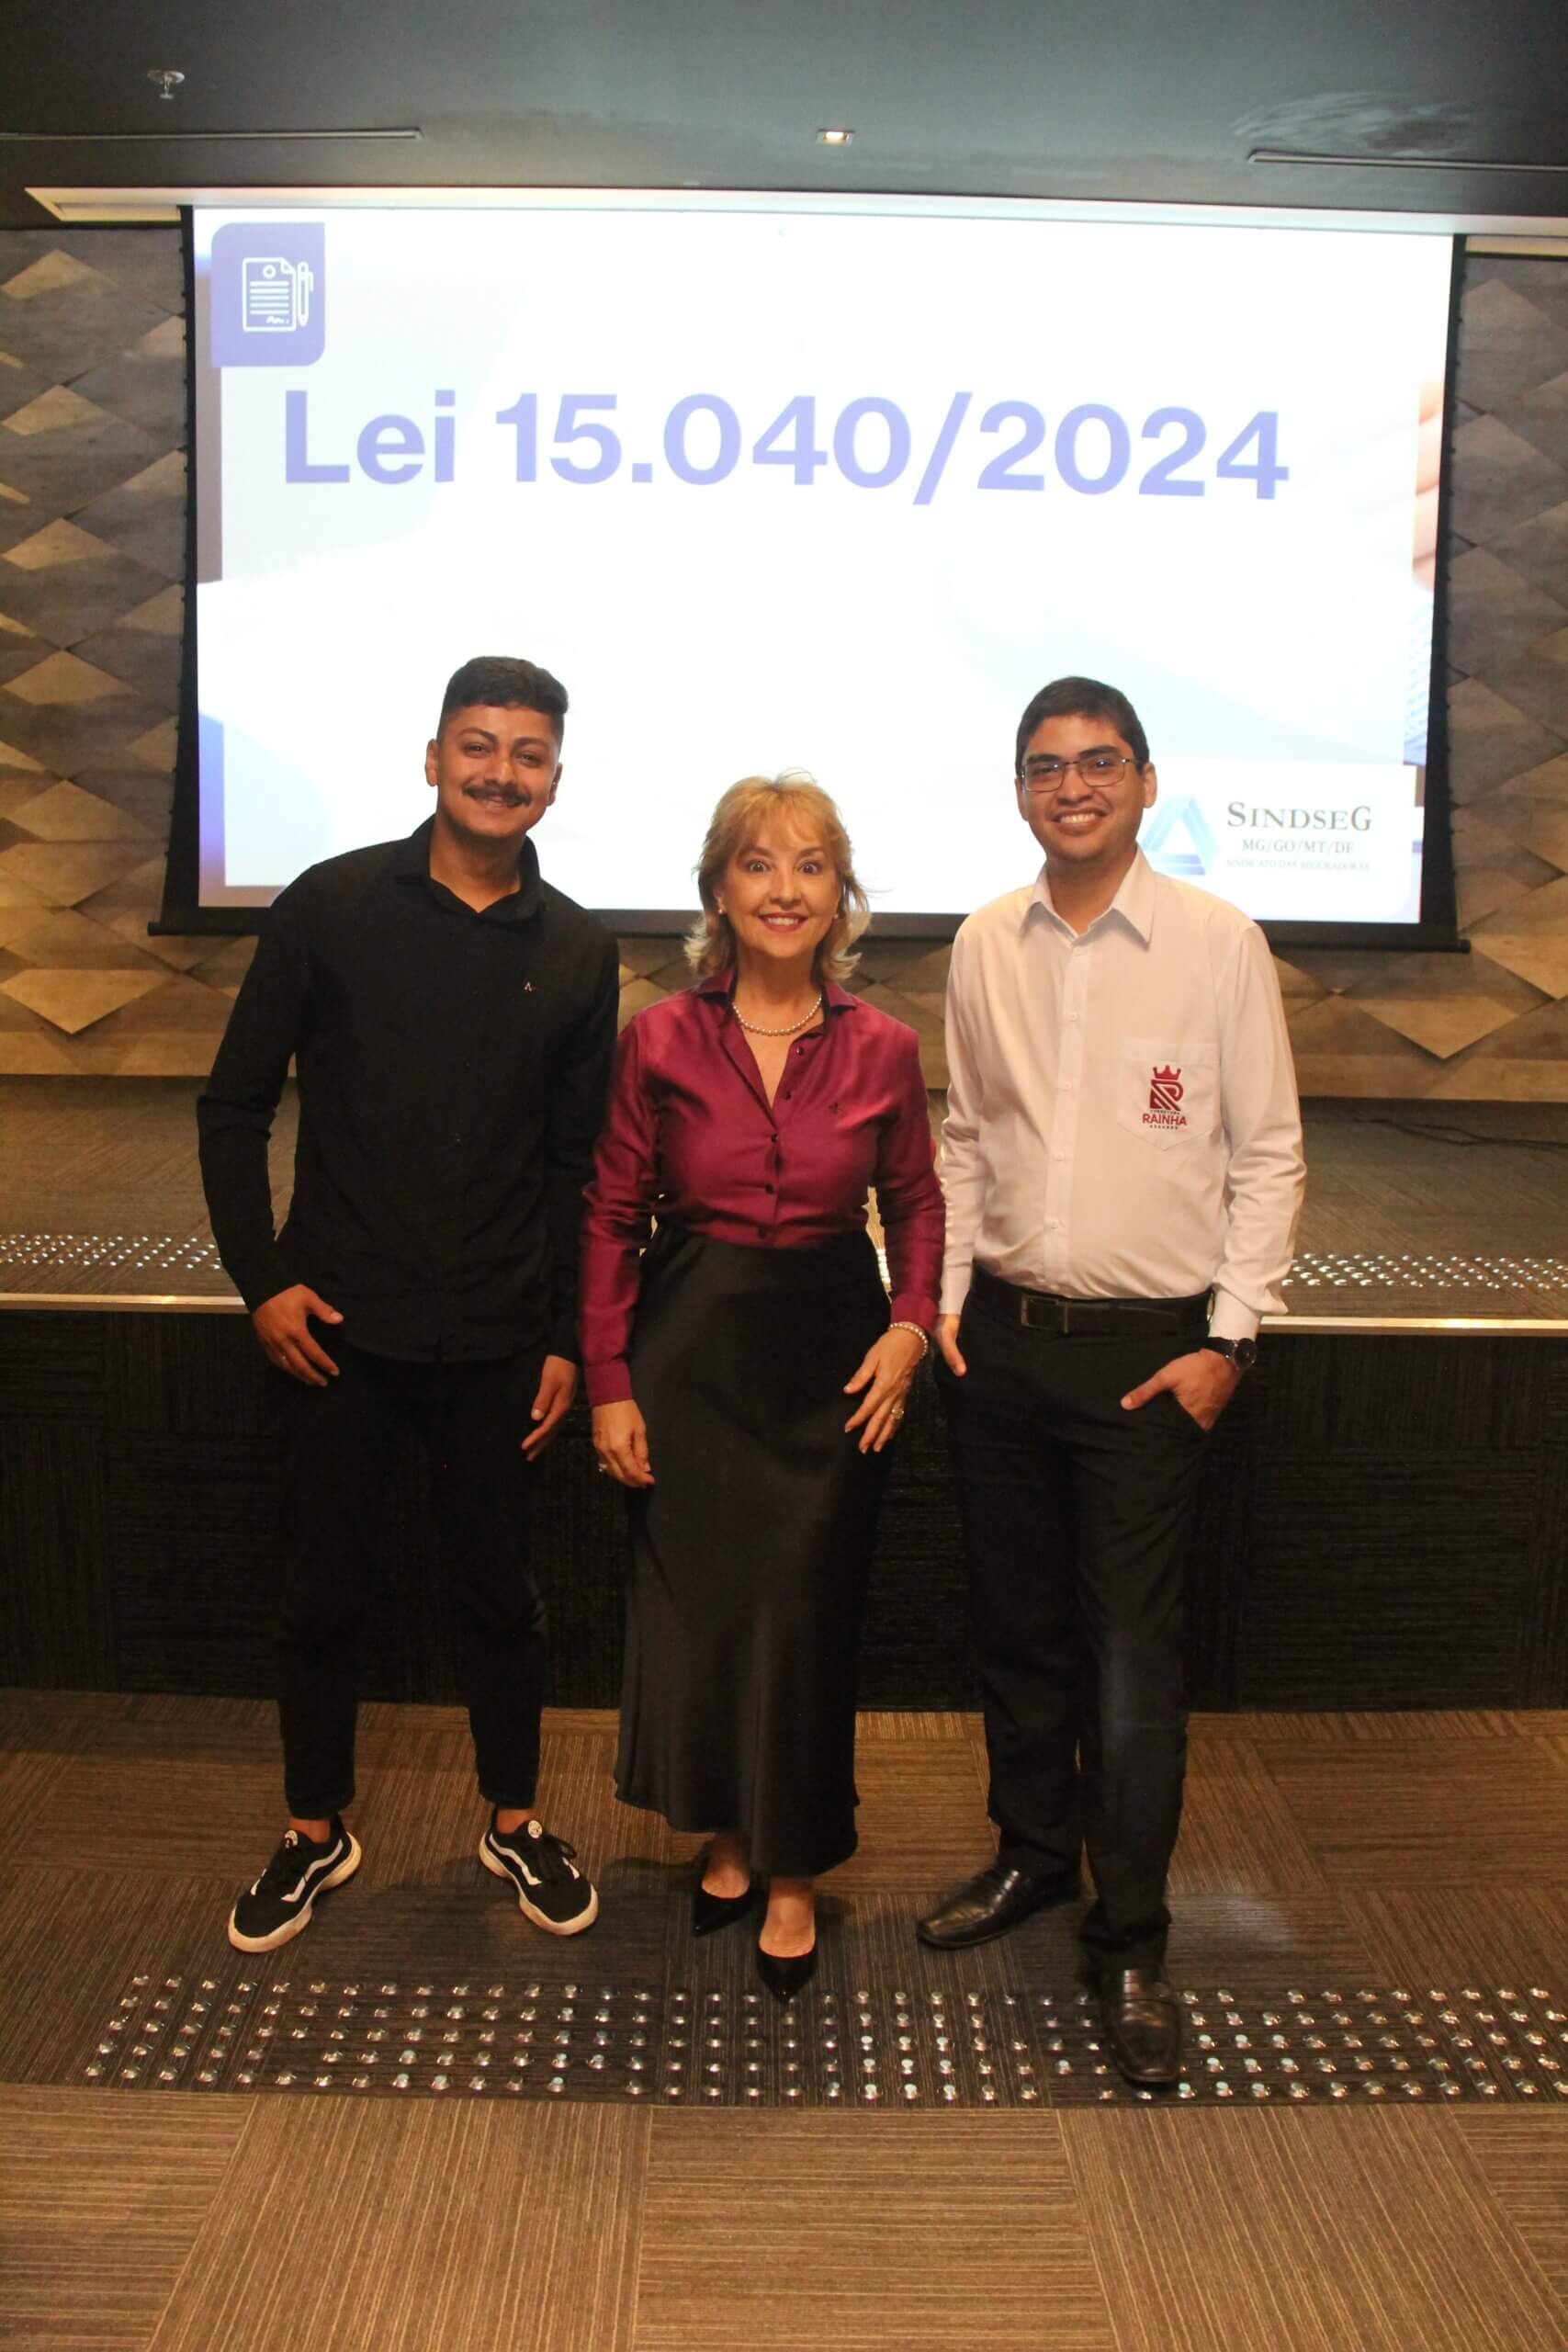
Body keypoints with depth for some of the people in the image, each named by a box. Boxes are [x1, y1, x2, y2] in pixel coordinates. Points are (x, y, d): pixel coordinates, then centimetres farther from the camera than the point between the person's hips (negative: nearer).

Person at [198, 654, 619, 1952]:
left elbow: (578, 1161, 6)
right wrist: (262, 1276, -6)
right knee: (329, 1586, 12)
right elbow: (236, 1104, 1)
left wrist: (568, 1337, 3)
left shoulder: (577, 951, 2)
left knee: (500, 1588, 13)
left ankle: (515, 1820, 33)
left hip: (499, 1336, 1)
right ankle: (316, 1833, 32)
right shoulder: (332, 905, -4)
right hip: (340, 1323, -1)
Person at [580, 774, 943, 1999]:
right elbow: (612, 1217, -1)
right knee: (695, 1607, 10)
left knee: (806, 1614, 6)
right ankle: (729, 1833, 36)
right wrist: (608, 1382, -4)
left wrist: (911, 1324, -6)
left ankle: (794, 1874, 27)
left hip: (829, 1353, 0)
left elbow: (917, 1203, 9)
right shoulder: (661, 1039, -6)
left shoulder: (882, 1048, -3)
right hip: (691, 1351, 0)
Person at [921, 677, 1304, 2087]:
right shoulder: (985, 949, 5)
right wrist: (942, 1295, 5)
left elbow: (1268, 1157, -3)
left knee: (1134, 1654, 1)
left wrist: (1229, 1338, -8)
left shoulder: (1220, 946, -6)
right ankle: (1034, 1854, 38)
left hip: (1147, 1348, -4)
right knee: (1019, 1627, 16)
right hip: (1001, 1336, 4)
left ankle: (1131, 1944, 18)